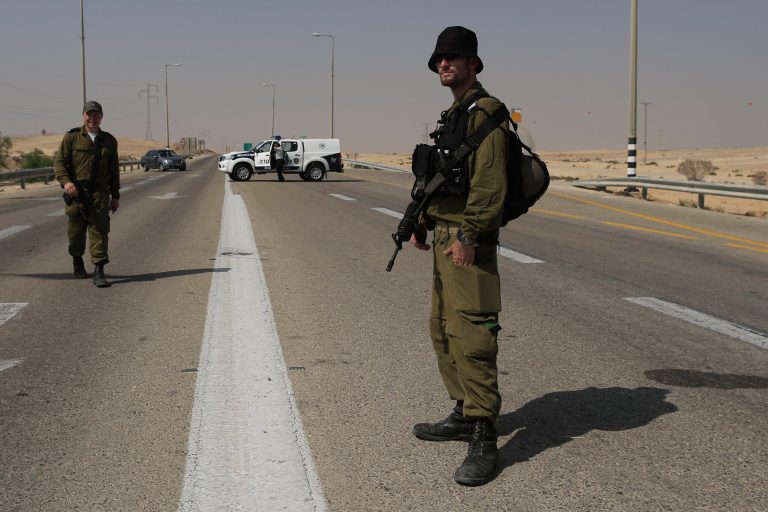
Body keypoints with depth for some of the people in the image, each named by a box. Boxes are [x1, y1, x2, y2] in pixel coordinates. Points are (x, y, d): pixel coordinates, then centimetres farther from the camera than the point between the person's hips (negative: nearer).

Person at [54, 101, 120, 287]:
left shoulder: (109, 141, 13)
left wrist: (115, 196, 14)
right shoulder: (71, 137, 3)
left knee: (100, 230, -7)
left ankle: (99, 271, -7)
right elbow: (59, 162, -1)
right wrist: (66, 181, -19)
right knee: (76, 230, 8)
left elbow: (114, 171, 17)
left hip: (100, 193, 1)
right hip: (76, 192, -1)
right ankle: (77, 260, 34)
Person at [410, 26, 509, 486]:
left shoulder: (485, 112, -11)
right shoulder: (453, 115, 19)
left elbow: (489, 181, -20)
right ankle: (464, 415, 28)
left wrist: (468, 235, -24)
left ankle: (484, 441, -9)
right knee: (443, 330, 16)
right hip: (445, 235, 11)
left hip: (467, 241, -11)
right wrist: (422, 222, 17)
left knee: (470, 335, -12)